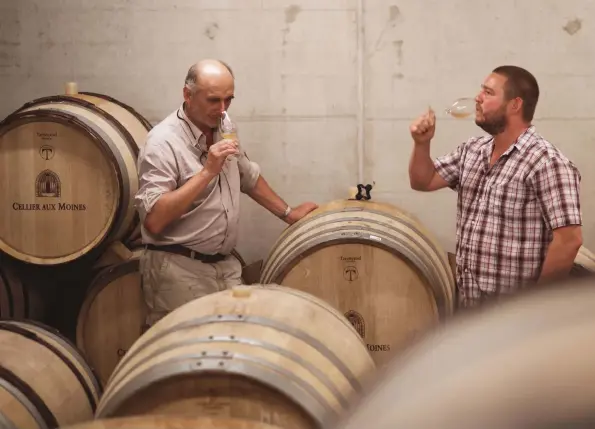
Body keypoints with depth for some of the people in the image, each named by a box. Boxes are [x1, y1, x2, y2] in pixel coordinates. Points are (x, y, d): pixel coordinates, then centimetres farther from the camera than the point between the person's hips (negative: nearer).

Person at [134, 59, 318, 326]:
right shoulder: (163, 142, -16)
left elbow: (249, 178, 26)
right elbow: (153, 220, -25)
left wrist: (288, 213, 26)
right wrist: (207, 172, -26)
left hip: (225, 265, 7)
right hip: (180, 272, -7)